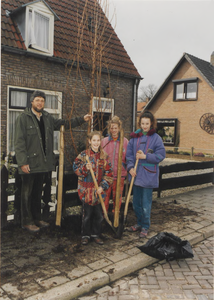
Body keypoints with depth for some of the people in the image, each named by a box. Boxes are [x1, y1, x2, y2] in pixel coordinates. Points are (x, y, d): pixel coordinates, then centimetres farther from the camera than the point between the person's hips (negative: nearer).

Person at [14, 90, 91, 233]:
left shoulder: (48, 118, 11)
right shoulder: (23, 118, -7)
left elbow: (64, 123, 22)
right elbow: (19, 142, -12)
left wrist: (82, 119, 15)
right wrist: (23, 162, -17)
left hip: (43, 162, 6)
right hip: (29, 163, -6)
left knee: (38, 192, 17)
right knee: (27, 193, 3)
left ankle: (37, 218, 29)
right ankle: (27, 221, 16)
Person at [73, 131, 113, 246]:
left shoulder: (104, 156, 2)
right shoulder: (84, 154, -3)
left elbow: (108, 173, 1)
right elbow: (76, 168, -4)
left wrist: (103, 186, -8)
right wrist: (85, 168, -23)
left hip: (99, 190, 2)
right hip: (86, 190, -2)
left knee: (98, 214, 11)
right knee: (87, 214, 8)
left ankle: (96, 234, 29)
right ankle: (85, 235, 25)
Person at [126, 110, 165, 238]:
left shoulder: (156, 138, -5)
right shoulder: (135, 136, 6)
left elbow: (161, 155, -9)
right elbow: (129, 153, 5)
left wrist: (146, 156, -17)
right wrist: (130, 167, -8)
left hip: (149, 175, -4)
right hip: (136, 174, 5)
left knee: (146, 203, 3)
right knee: (136, 202, 15)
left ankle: (145, 227, 19)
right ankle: (139, 223, 34)